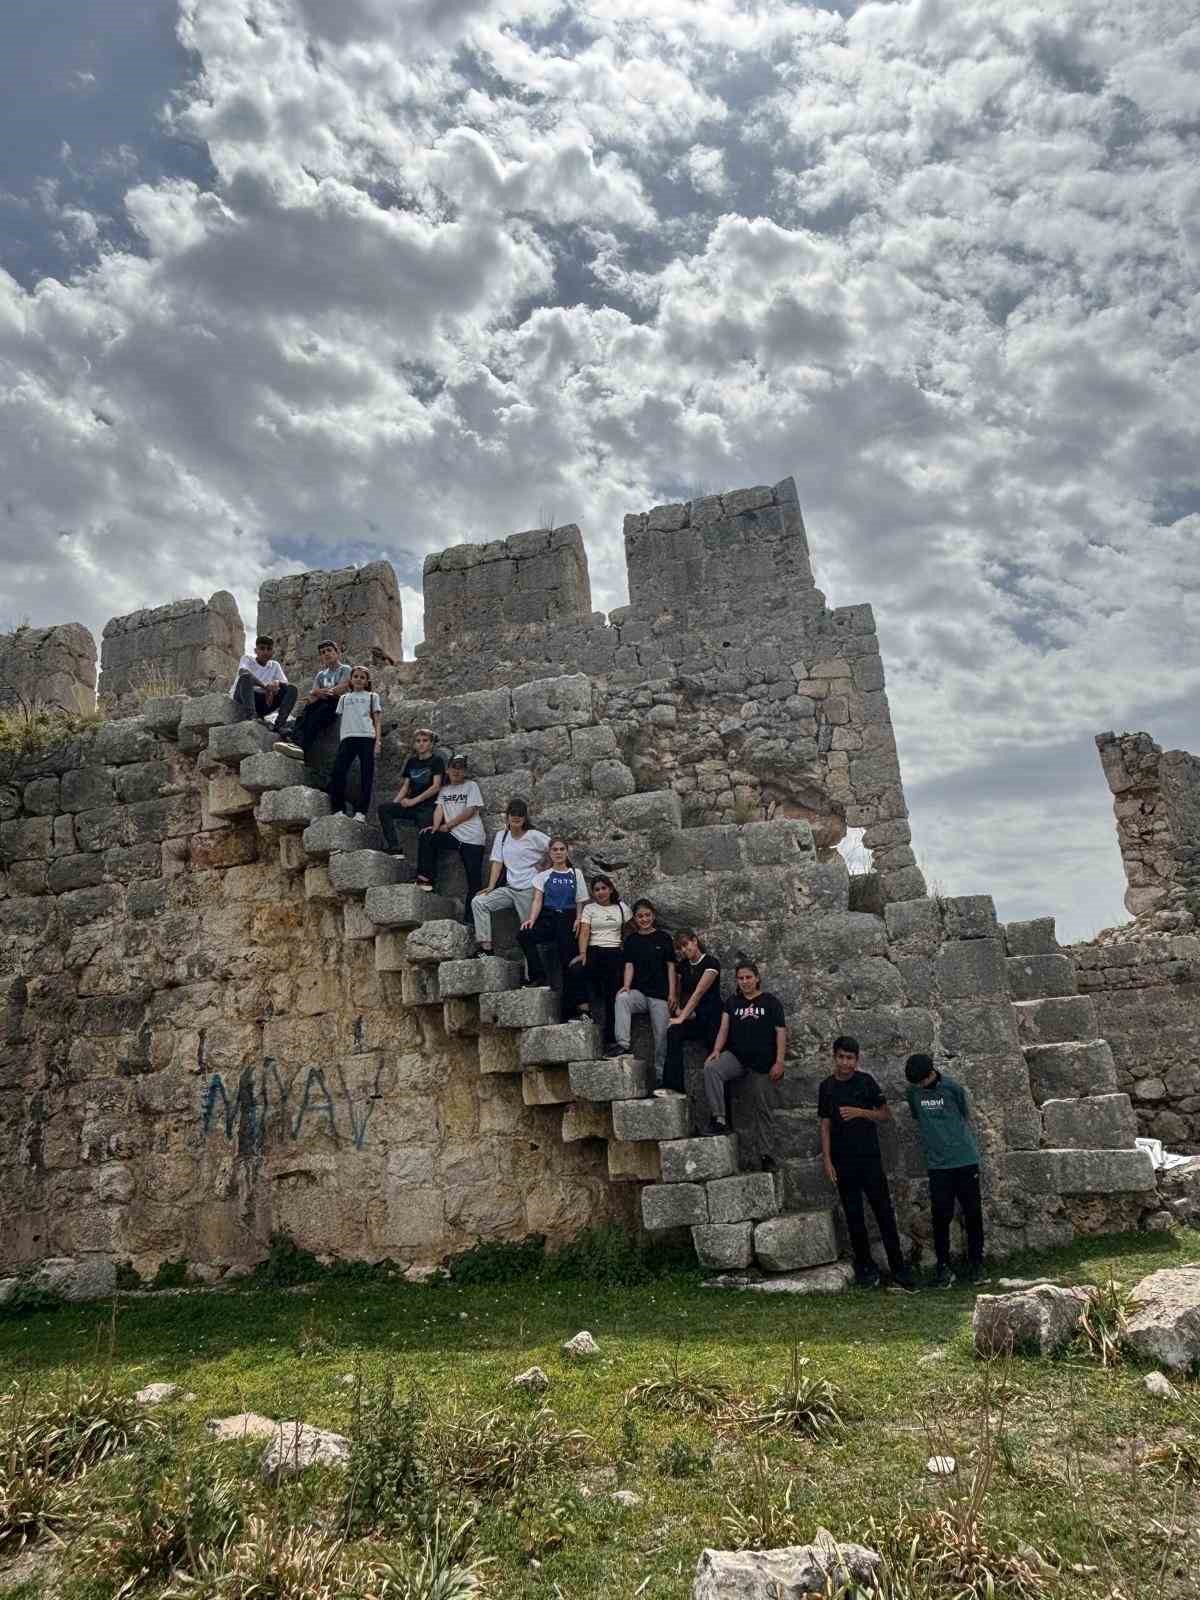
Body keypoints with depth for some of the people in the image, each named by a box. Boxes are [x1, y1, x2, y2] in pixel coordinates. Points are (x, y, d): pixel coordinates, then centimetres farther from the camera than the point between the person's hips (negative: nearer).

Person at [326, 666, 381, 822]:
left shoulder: (372, 697, 17)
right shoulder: (344, 698, 23)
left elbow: (377, 720, 11)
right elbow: (340, 719, 19)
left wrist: (378, 740, -3)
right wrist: (342, 738, 5)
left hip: (367, 737, -2)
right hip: (348, 737, 2)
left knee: (366, 775, -5)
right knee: (338, 772, -11)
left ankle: (361, 812, -4)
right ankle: (337, 809, -4)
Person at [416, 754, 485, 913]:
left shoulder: (471, 786, 4)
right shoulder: (444, 790, 18)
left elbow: (470, 811, -6)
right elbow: (439, 809, 4)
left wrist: (448, 825, -8)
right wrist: (436, 827, -16)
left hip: (472, 838, -4)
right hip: (452, 835, 4)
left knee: (474, 881, -8)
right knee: (425, 836, -17)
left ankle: (469, 919, -4)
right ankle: (425, 879, -11)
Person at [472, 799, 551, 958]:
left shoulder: (534, 835, -5)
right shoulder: (501, 836, 10)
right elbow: (497, 863, 5)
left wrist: (544, 866, -4)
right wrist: (491, 887, -4)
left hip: (530, 890, -5)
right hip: (509, 888, 5)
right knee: (478, 902, -11)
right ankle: (486, 948, -14)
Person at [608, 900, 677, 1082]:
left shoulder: (663, 938, 4)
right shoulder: (631, 940, 9)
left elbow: (671, 967, 3)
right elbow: (629, 965, 1)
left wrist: (672, 993, -4)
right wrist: (626, 986, -17)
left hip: (660, 994, -1)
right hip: (639, 992, 1)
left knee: (662, 1035, -4)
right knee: (621, 997, -32)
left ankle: (660, 1075, 9)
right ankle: (622, 1043, -34)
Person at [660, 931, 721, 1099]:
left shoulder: (711, 963, -7)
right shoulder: (682, 966, 13)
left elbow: (699, 992, -15)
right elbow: (678, 992, 19)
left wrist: (681, 1018, -20)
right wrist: (678, 1010, -2)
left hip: (710, 1017, -4)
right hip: (692, 1017, 4)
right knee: (673, 1033, -25)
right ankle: (674, 1086, -30)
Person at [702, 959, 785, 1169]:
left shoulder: (770, 1002, 3)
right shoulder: (732, 1002, 13)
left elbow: (781, 1032, -1)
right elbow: (724, 1027, 5)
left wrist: (779, 1062, -9)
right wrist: (717, 1050, -12)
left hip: (763, 1063, -2)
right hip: (736, 1057, 3)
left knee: (762, 1110, 1)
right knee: (711, 1068, -28)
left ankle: (767, 1153, 13)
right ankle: (718, 1118, -26)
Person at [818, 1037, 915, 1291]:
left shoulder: (866, 1081, -1)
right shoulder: (827, 1087, 2)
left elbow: (885, 1115, 3)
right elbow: (825, 1125, 4)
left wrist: (860, 1112, -15)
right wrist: (827, 1160, -2)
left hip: (870, 1158, -1)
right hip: (843, 1162, 1)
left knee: (884, 1212, -1)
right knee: (853, 1215, 6)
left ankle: (898, 1267, 6)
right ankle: (864, 1266, 17)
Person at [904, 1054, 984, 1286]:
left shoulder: (952, 1087, -9)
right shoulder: (912, 1091, -2)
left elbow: (965, 1117, 5)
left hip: (965, 1160, -1)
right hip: (937, 1163, 1)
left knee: (973, 1212, 8)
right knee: (941, 1216, 0)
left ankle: (976, 1260, 24)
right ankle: (943, 1265, 10)